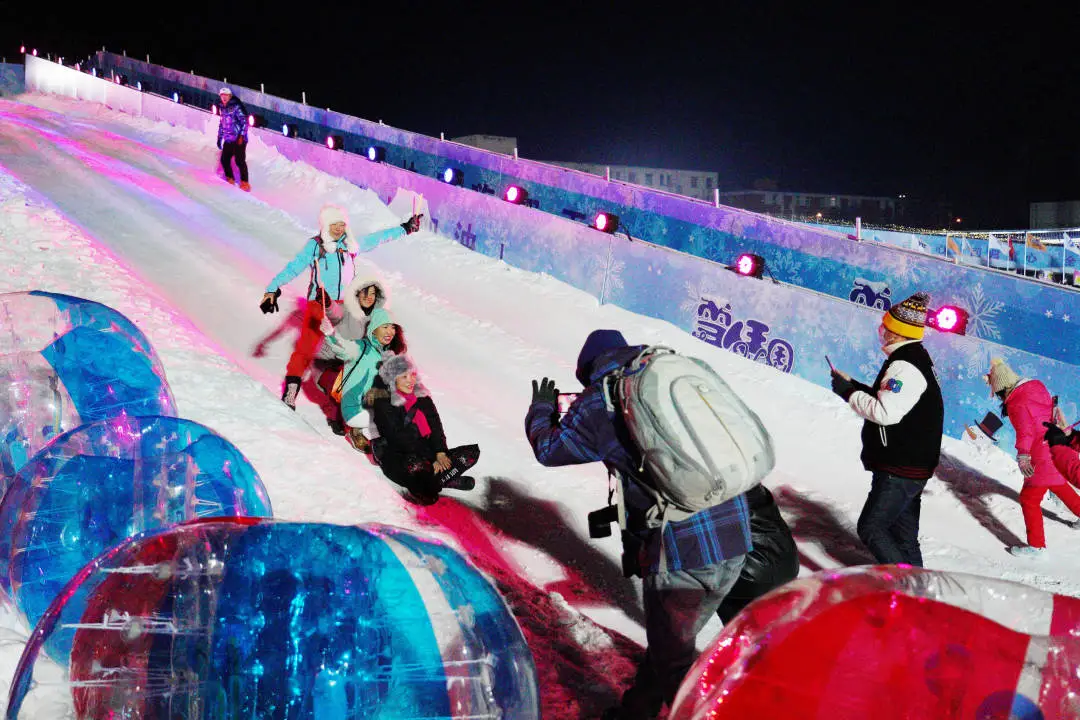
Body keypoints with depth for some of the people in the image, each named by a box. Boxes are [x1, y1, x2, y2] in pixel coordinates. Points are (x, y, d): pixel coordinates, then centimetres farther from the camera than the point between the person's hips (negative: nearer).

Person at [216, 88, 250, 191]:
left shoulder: (236, 107, -9)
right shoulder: (223, 109, 15)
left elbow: (244, 122, -15)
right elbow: (221, 124, 25)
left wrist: (241, 136, -23)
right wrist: (219, 138, 23)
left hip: (239, 140, -7)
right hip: (228, 140, 8)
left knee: (240, 161, -11)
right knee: (224, 160, 7)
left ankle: (244, 182, -5)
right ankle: (229, 179, 23)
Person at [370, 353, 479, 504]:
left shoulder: (422, 396, 12)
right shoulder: (384, 404, -7)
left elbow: (436, 427, 8)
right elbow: (400, 440, -13)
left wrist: (440, 452, -12)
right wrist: (431, 459, -19)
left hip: (427, 454, 7)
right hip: (397, 458, -7)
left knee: (472, 452, -11)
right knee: (416, 465, -43)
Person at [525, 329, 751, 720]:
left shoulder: (597, 402, -1)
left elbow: (548, 449, 18)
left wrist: (540, 409, 37)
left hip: (680, 546, -6)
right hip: (736, 532, 6)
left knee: (674, 660, 15)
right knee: (674, 639, 26)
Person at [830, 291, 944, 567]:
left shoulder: (905, 366, -20)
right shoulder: (915, 359, 13)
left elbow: (886, 412, -27)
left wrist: (849, 393, -15)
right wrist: (855, 387, 8)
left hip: (900, 470, -10)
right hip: (910, 467, 10)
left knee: (871, 528, -4)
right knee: (904, 537, 16)